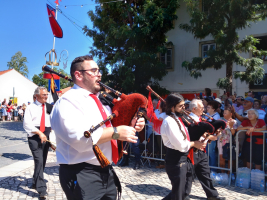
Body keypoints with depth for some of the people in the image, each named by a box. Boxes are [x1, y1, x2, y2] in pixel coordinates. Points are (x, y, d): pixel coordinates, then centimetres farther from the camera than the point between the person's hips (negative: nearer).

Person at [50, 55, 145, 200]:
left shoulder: (100, 101, 14)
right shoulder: (68, 101, -13)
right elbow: (79, 137, -27)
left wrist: (131, 125, 0)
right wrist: (115, 132, -21)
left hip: (107, 173, 8)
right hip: (83, 177, -8)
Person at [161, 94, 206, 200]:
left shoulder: (179, 118, 8)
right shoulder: (169, 121, -22)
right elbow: (180, 145, -24)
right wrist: (194, 144, -8)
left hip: (184, 158, 9)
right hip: (176, 160, -9)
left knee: (185, 190, 20)